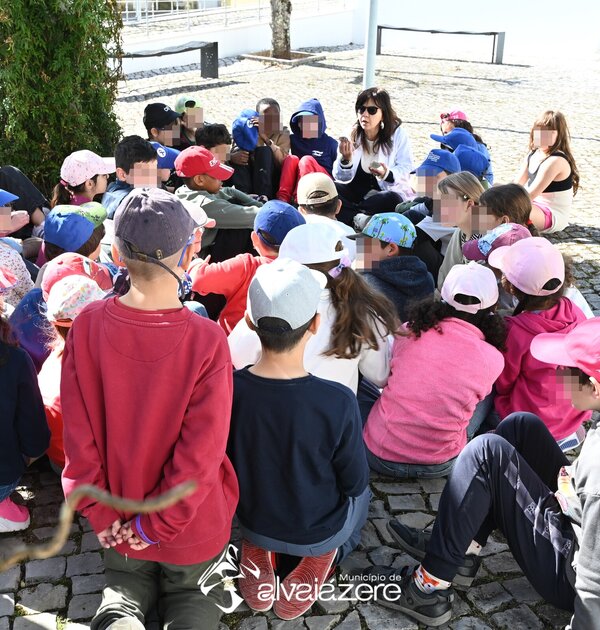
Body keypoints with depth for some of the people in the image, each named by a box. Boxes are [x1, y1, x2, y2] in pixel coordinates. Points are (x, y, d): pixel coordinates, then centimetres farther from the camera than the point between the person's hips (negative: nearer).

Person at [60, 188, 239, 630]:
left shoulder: (87, 326, -18)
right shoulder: (208, 340, -25)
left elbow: (79, 436, -11)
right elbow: (201, 452, -22)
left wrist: (99, 514, -1)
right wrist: (157, 523, -10)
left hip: (118, 518, 2)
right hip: (193, 524, -1)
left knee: (127, 578, 31)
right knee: (191, 592, 28)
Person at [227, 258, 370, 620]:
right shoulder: (338, 402, -33)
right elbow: (354, 483, -17)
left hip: (252, 521, 2)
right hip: (317, 531, -1)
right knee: (360, 495, 30)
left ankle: (256, 556, 19)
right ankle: (320, 560, 14)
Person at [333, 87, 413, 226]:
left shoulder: (397, 134, -6)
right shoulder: (352, 134, -1)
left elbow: (405, 168, -10)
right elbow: (342, 178, -5)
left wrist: (387, 174, -31)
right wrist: (345, 159, -26)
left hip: (387, 190, -2)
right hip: (355, 191, 2)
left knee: (392, 199, -36)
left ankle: (347, 213, -23)